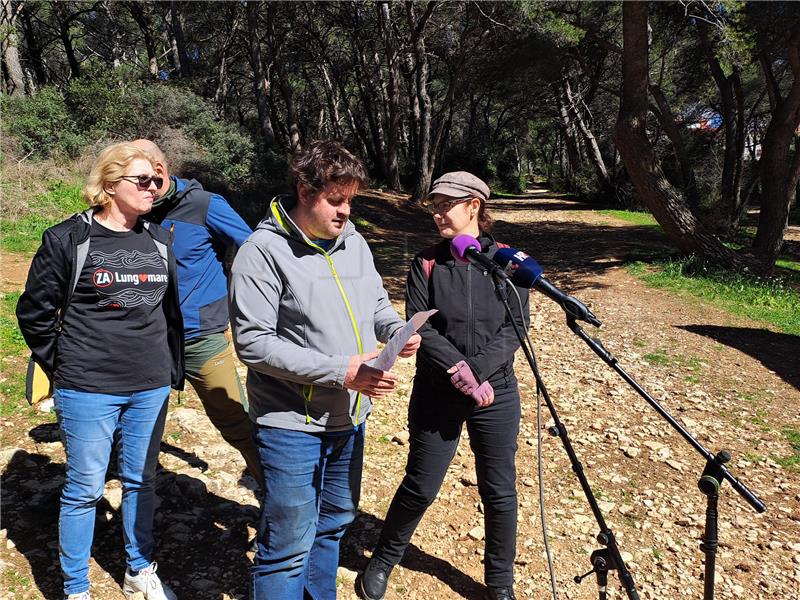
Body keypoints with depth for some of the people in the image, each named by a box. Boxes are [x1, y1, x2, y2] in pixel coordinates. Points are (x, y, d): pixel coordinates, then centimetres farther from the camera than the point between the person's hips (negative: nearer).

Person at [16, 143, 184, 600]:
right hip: (88, 391, -4)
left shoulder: (159, 241, 7)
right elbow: (35, 312, -1)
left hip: (151, 389, 4)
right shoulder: (68, 240, -7)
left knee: (142, 482, 15)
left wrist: (174, 370, 13)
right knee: (85, 489, 6)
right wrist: (64, 367, 1)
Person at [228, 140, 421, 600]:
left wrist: (399, 330, -7)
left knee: (335, 523, 23)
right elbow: (254, 343, -20)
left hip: (350, 417, 7)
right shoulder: (263, 253, -16)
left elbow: (377, 302, 16)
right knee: (289, 544, 4)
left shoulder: (353, 241, 4)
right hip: (292, 423, -7)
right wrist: (339, 371, -25)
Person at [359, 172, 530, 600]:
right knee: (419, 488, 7)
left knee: (499, 492, 10)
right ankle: (384, 560, 33)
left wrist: (478, 371, -19)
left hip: (496, 393, 1)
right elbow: (419, 328, -9)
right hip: (436, 394, 0)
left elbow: (516, 325, -7)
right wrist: (459, 373, -20)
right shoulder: (426, 263, -1)